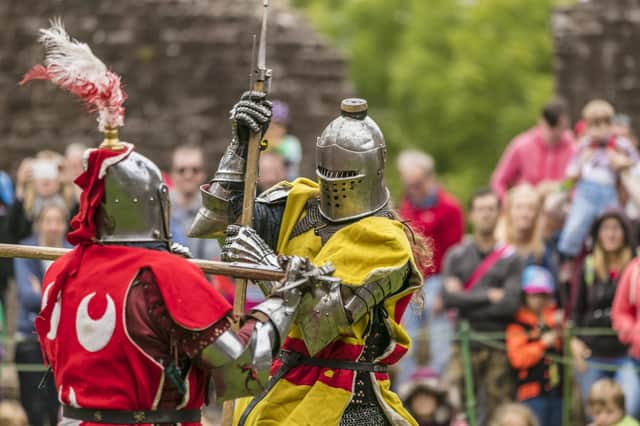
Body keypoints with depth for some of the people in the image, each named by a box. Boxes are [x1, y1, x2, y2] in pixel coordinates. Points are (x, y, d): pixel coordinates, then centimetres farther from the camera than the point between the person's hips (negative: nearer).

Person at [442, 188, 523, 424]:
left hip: (499, 346, -1)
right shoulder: (457, 256, 10)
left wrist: (466, 300, -7)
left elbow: (511, 303, -8)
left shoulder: (510, 258, 6)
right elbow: (449, 298, -3)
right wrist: (489, 296, -7)